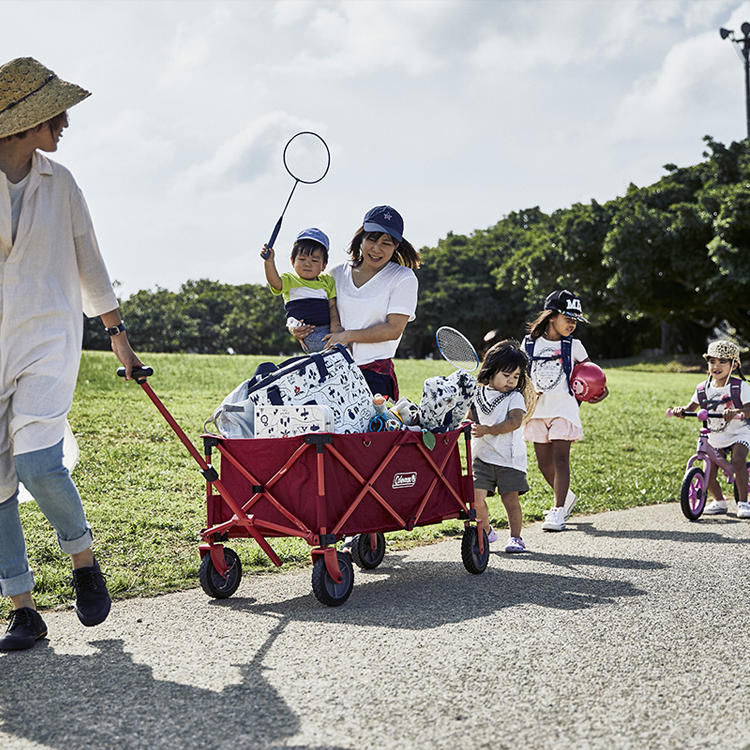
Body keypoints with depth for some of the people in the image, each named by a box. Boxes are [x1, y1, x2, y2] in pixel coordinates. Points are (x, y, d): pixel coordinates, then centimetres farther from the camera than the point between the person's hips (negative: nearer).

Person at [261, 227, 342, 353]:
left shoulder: (327, 281, 17)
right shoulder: (290, 280, 6)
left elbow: (332, 305, 11)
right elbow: (275, 281, -16)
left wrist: (335, 324, -7)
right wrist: (269, 261, -33)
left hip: (327, 330, 6)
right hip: (308, 334, -6)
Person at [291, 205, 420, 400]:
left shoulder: (403, 278, 2)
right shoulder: (338, 274, 13)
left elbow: (393, 329, -6)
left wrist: (348, 336, -13)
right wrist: (298, 329, -1)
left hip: (374, 372, -4)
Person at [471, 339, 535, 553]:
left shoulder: (515, 397, -2)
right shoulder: (477, 394, 8)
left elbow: (514, 422, -17)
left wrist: (488, 430, -27)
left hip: (508, 457, -2)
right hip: (482, 455, 3)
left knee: (510, 498, -2)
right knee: (476, 496, -6)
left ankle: (516, 537, 15)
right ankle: (486, 531, 16)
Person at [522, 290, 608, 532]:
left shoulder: (574, 346, 2)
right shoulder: (529, 343, 5)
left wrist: (601, 390, -12)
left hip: (564, 408, -2)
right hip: (538, 409, 3)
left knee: (560, 458, -10)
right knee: (544, 462, 7)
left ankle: (559, 511, -5)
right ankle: (566, 497, 31)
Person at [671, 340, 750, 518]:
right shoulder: (703, 389, 0)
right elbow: (691, 408, 2)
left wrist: (736, 411, -42)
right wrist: (680, 410, -21)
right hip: (714, 438, 4)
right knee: (708, 472, -8)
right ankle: (719, 501, 20)